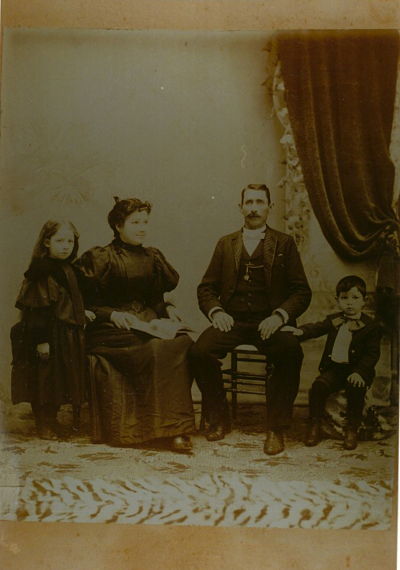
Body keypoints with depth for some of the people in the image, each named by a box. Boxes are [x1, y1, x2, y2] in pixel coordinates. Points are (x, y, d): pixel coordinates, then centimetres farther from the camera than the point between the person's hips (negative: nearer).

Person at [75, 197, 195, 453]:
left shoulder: (151, 256, 19)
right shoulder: (100, 258, 4)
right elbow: (86, 303, 1)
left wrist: (167, 308, 0)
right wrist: (112, 314, -15)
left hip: (148, 324, 5)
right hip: (112, 330, -4)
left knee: (185, 343, -28)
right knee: (155, 351, -34)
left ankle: (176, 425, -27)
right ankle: (168, 429, -29)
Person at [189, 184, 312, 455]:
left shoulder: (284, 244, 12)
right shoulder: (226, 244, 19)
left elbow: (302, 291, 6)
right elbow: (206, 288, 17)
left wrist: (279, 316, -12)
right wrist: (216, 311, -5)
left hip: (270, 323, -2)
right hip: (232, 321, 2)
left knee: (291, 353, -34)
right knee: (200, 351, -28)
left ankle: (276, 428, -17)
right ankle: (218, 420, -6)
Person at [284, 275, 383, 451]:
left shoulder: (371, 327, -2)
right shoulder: (334, 320, 13)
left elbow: (372, 354, -6)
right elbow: (317, 328, 0)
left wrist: (359, 372, -21)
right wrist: (301, 331, -23)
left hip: (356, 370, -3)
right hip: (333, 368, 3)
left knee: (355, 389, -31)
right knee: (319, 386, -21)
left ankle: (352, 429, -13)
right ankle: (315, 425, -6)